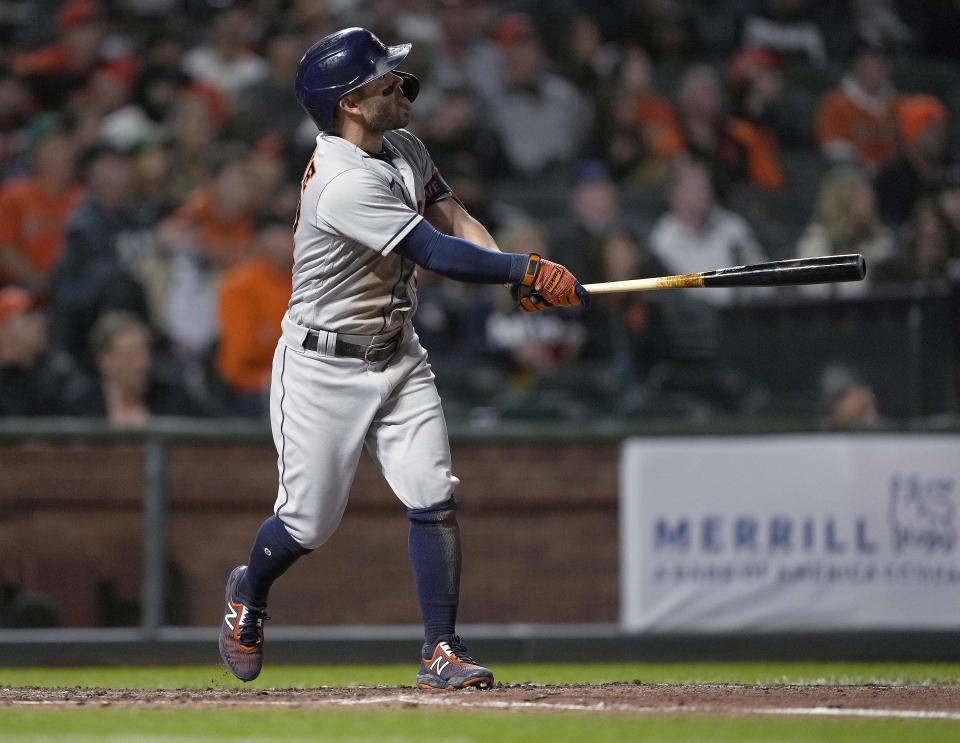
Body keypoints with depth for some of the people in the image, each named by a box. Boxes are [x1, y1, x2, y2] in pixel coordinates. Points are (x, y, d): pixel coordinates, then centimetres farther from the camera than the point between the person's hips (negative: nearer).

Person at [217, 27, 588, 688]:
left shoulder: (404, 150, 2)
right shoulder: (345, 184, -28)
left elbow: (454, 220, 5)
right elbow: (437, 253, -29)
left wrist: (519, 276, -13)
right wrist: (528, 270, -24)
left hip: (397, 356, 7)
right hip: (323, 367, -7)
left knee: (435, 501, -7)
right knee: (309, 522, 3)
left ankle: (442, 651, -1)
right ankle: (248, 596, 34)